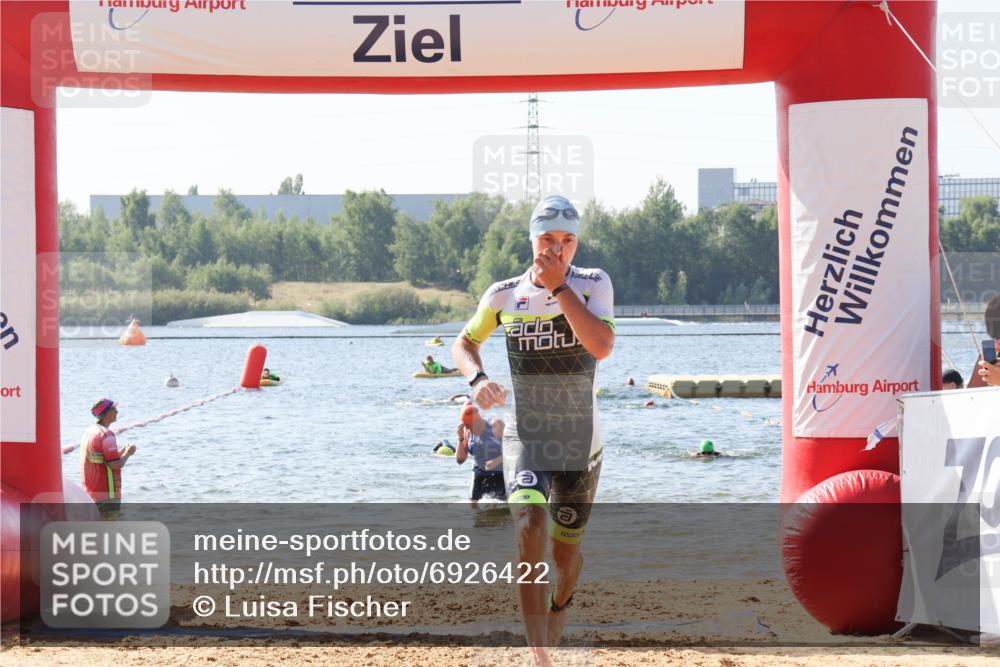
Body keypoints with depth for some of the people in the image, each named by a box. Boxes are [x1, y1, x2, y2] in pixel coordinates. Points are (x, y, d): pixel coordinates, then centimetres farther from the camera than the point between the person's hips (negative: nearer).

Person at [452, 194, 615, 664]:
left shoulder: (593, 284, -6)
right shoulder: (504, 295, -1)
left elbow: (602, 346, -22)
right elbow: (464, 343, 13)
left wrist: (558, 287, -22)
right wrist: (477, 378, -8)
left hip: (580, 443, 1)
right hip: (525, 437, -1)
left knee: (565, 552, 12)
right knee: (529, 528, -26)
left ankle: (560, 604, 49)